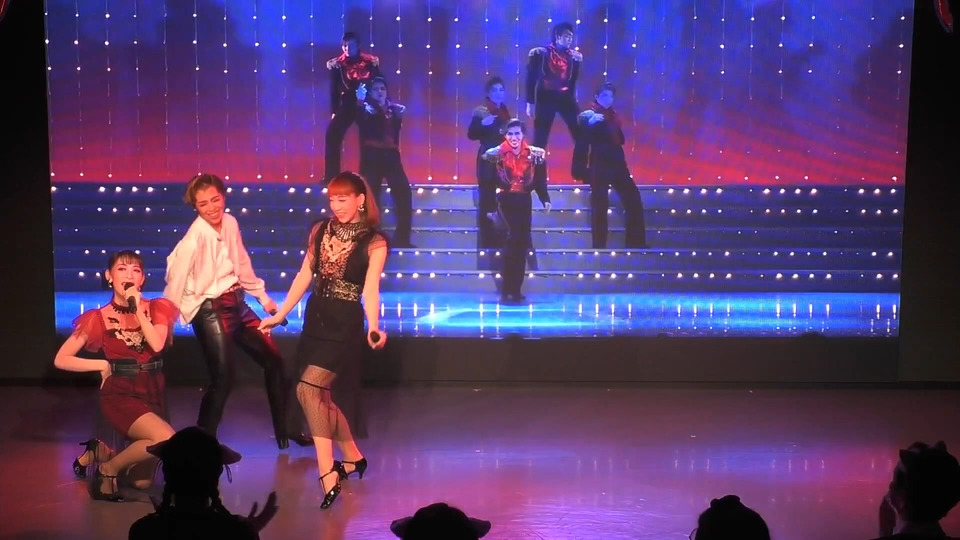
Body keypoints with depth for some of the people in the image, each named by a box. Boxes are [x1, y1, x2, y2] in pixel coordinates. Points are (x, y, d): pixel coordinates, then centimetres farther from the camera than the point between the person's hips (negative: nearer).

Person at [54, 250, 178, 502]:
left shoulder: (156, 309, 4)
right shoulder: (99, 318, -3)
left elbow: (157, 345, -16)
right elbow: (61, 359, -1)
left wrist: (138, 308, -15)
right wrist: (103, 365, -6)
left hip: (152, 395, 4)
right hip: (119, 395, -4)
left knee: (142, 482, 3)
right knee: (167, 440, -31)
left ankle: (98, 453, 30)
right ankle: (108, 468, -8)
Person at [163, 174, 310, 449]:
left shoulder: (230, 223, 1)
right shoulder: (195, 237, -21)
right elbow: (175, 277, -20)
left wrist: (263, 296, 20)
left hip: (236, 303, 8)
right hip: (210, 309, -8)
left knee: (273, 359, 14)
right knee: (223, 378, -9)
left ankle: (285, 429, 28)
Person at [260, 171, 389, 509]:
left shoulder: (374, 243, -9)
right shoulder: (320, 231, 6)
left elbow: (370, 290, -19)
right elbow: (304, 276, 11)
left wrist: (373, 328, -35)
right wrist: (279, 315, 11)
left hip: (345, 324, -6)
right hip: (315, 320, 6)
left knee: (308, 389, -18)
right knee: (324, 395, 10)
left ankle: (327, 472, -15)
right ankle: (353, 457, 30)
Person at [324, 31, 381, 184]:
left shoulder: (371, 62, 3)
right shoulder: (336, 64, 3)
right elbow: (334, 90, 5)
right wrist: (334, 111, -1)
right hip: (347, 105, 0)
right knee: (332, 135, -16)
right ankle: (331, 177, -11)